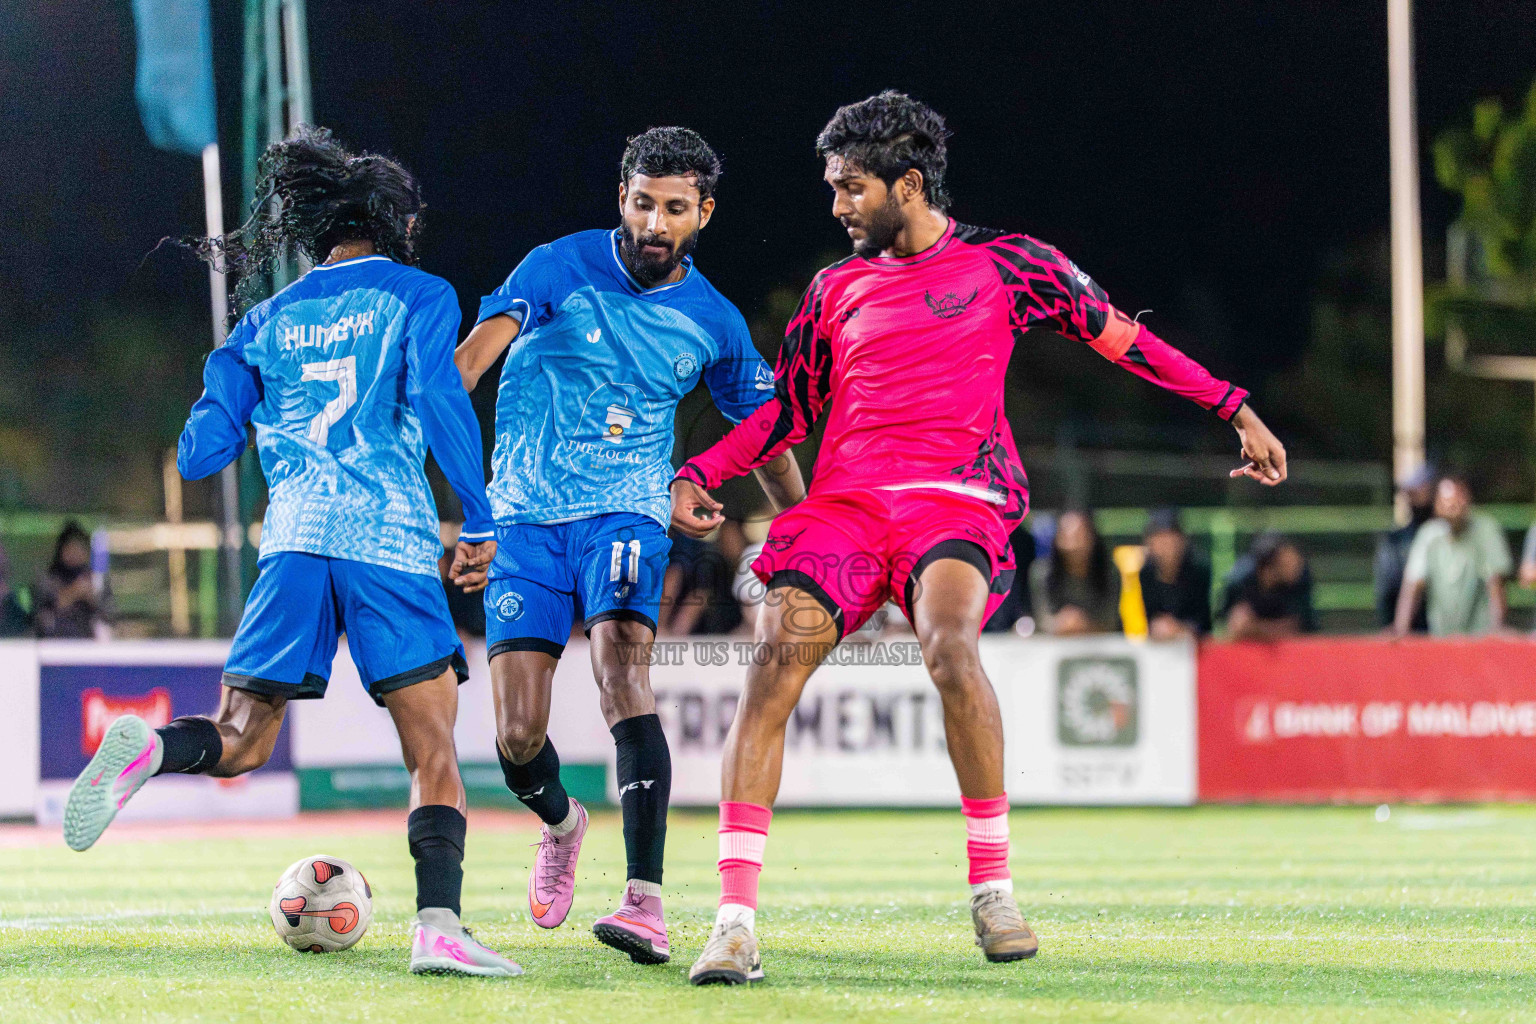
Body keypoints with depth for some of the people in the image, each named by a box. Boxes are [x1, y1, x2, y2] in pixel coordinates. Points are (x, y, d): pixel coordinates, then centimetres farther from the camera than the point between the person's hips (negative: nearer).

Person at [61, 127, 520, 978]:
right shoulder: (417, 296, 7)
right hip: (391, 542, -3)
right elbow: (438, 398, -10)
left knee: (239, 745, 7)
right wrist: (479, 523, -5)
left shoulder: (269, 323, 17)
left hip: (294, 541, 3)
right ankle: (438, 925, -15)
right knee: (433, 752, 2)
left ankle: (146, 750, -26)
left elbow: (198, 455, 14)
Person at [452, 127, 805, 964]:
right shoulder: (561, 268, -4)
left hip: (626, 513, 0)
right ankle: (561, 824, 33)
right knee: (517, 739, -5)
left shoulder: (713, 322, 5)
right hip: (526, 518, 0)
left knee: (622, 672, -27)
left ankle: (646, 904, -32)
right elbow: (471, 358, -17)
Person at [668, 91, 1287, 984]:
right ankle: (736, 919, -19)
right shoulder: (837, 290, 20)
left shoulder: (1005, 264, 9)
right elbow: (787, 413, 27)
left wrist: (1236, 409, 11)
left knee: (949, 643, -33)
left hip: (955, 499, -3)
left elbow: (1119, 335, 13)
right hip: (844, 500, 3)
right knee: (775, 660, -20)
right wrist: (698, 474, 13)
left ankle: (994, 887, -19)